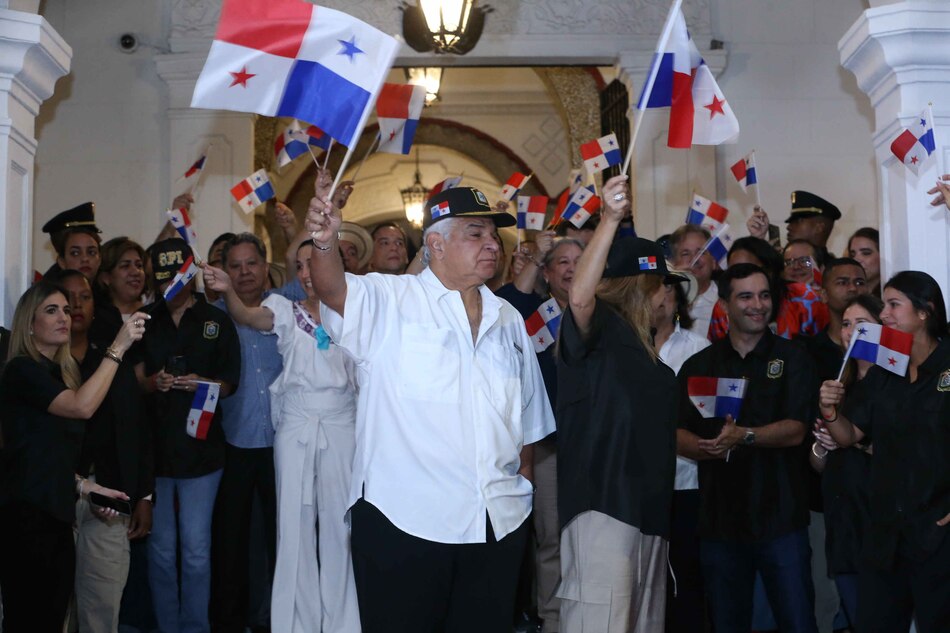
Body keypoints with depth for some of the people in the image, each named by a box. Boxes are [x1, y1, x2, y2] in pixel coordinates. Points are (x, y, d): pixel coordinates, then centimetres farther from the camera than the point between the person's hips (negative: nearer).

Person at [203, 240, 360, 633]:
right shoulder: (286, 310, 4)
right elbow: (248, 317, -16)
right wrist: (227, 292, -34)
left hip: (341, 426, 0)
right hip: (295, 427, 0)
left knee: (339, 522, 4)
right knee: (295, 523, 4)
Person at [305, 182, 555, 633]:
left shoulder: (508, 320, 13)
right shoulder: (389, 302, -3)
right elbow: (334, 290, -23)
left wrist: (524, 482, 13)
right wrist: (325, 242, -42)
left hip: (498, 524, 5)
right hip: (404, 520, -5)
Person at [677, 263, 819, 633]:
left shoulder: (792, 359, 2)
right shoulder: (699, 366, 9)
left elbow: (795, 431, -9)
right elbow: (677, 435, 2)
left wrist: (744, 436, -26)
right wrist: (706, 446, -19)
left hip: (780, 516, -2)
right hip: (719, 517, 3)